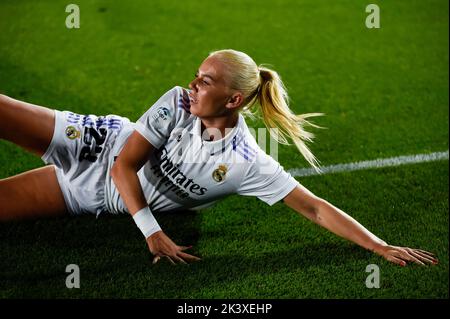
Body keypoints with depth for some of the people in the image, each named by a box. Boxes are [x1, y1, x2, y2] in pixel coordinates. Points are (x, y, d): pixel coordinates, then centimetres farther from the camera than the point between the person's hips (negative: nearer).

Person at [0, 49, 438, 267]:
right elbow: (124, 165, -16)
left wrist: (384, 248, -35)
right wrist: (152, 233, -29)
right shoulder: (176, 103, -18)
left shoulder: (249, 165, -25)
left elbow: (315, 209, -27)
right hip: (96, 143, 1)